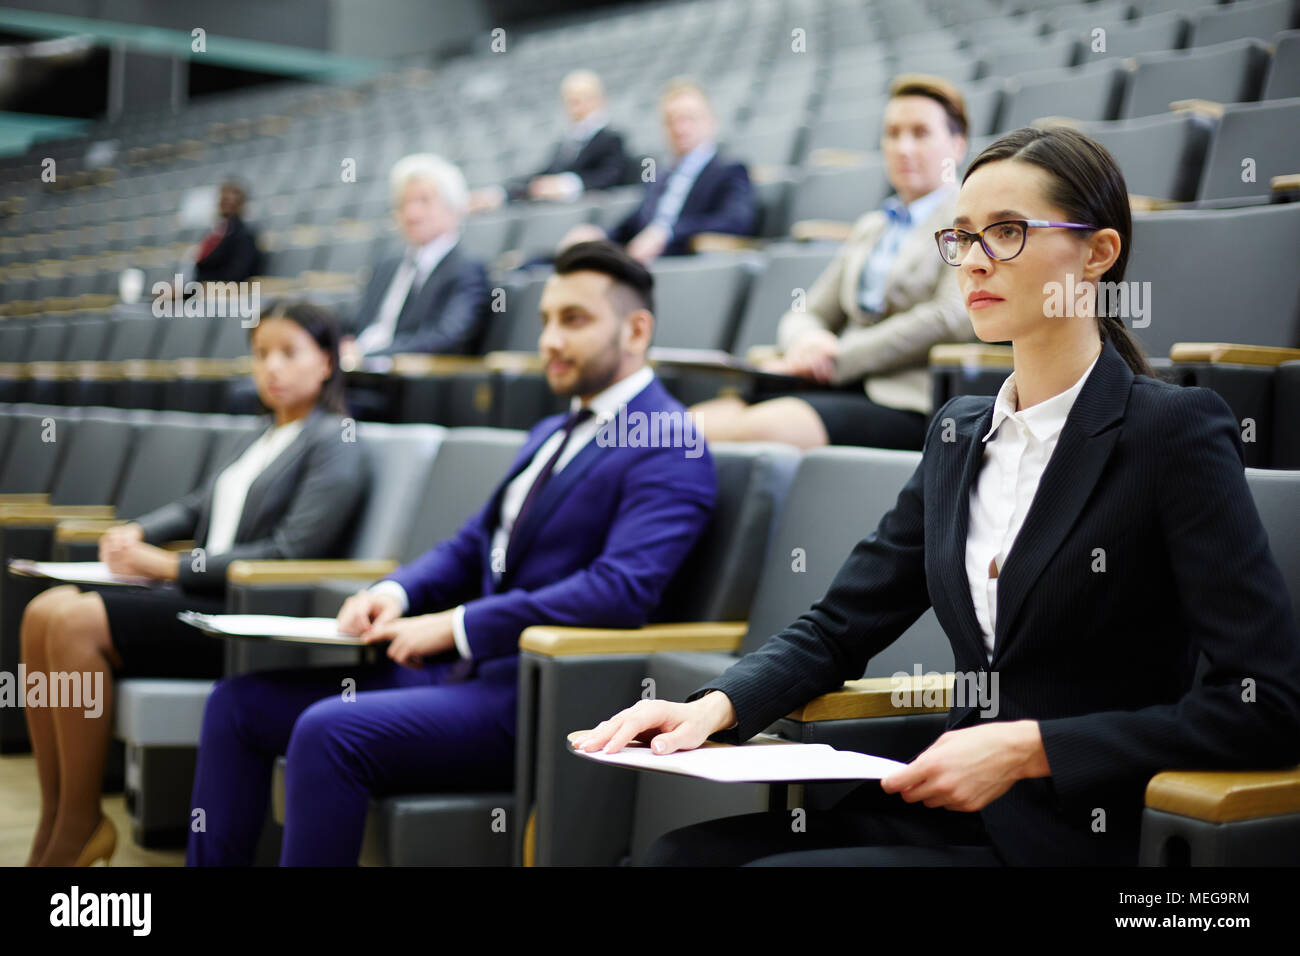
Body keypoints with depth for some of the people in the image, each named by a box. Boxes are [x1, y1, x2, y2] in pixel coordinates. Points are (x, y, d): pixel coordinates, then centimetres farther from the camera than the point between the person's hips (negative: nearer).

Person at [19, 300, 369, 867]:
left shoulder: (333, 444, -5)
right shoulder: (265, 437, 22)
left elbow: (290, 554, -15)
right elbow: (199, 507, 26)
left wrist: (171, 565, -15)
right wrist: (136, 532, 4)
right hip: (200, 596, 9)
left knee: (78, 623, -24)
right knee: (45, 611, -10)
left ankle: (81, 825, -12)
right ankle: (54, 820, -8)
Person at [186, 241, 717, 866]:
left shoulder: (670, 449, -9)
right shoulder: (554, 434, 22)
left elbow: (622, 591, -23)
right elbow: (468, 549, 24)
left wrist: (455, 626, -19)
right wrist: (395, 593, 1)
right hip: (468, 670, 10)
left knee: (330, 731, -28)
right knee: (241, 701, 3)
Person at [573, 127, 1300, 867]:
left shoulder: (1178, 431, -9)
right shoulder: (961, 433, 12)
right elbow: (837, 629, 14)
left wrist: (1028, 749, -19)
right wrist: (712, 707, -5)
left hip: (1079, 835, -6)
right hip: (958, 807, 6)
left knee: (769, 867, -23)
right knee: (687, 847, -17)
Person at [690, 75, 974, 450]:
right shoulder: (869, 227, 29)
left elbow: (954, 316, -9)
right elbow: (804, 315, 25)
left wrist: (837, 359, -9)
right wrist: (806, 340, -3)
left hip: (907, 403, -6)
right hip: (842, 389, 6)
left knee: (759, 426, -34)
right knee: (693, 423, -22)